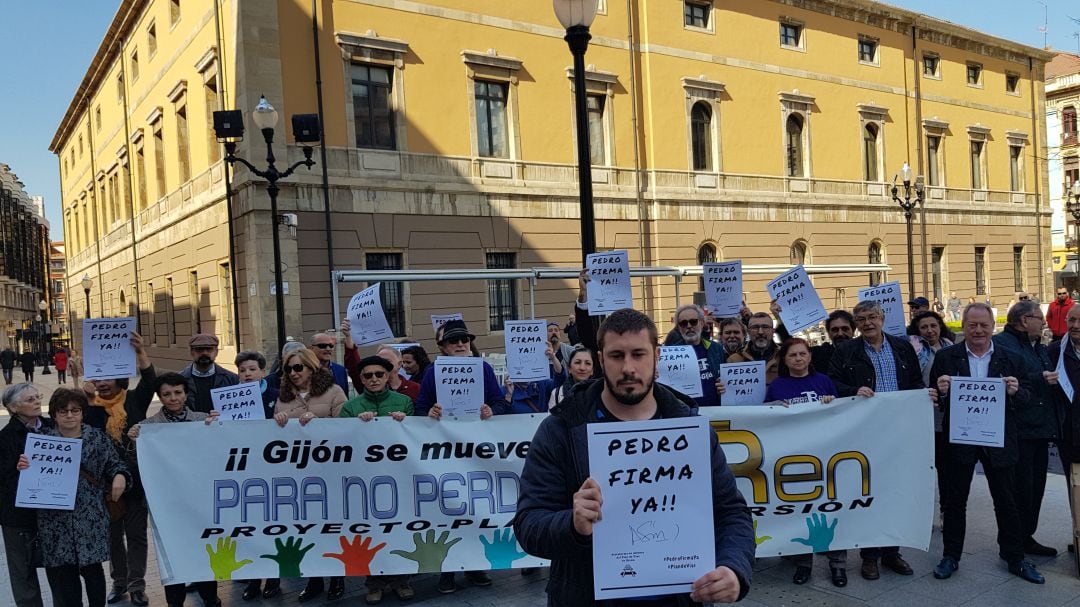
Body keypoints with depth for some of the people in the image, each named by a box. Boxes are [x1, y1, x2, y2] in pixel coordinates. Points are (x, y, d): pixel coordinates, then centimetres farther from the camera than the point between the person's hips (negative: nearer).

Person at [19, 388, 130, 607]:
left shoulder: (97, 438, 3)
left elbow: (115, 464, 8)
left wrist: (120, 476, -12)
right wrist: (23, 467, -13)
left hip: (90, 518, 0)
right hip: (56, 520, 1)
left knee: (92, 568, 7)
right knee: (62, 574, 4)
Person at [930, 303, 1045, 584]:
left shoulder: (1011, 359, 2)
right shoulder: (945, 358, -2)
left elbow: (1027, 397, 3)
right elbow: (933, 397, 0)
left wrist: (1015, 391, -19)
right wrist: (941, 391, -22)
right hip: (959, 439, -1)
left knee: (1006, 501, 11)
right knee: (955, 500, 9)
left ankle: (1015, 558, 25)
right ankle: (951, 556, 22)